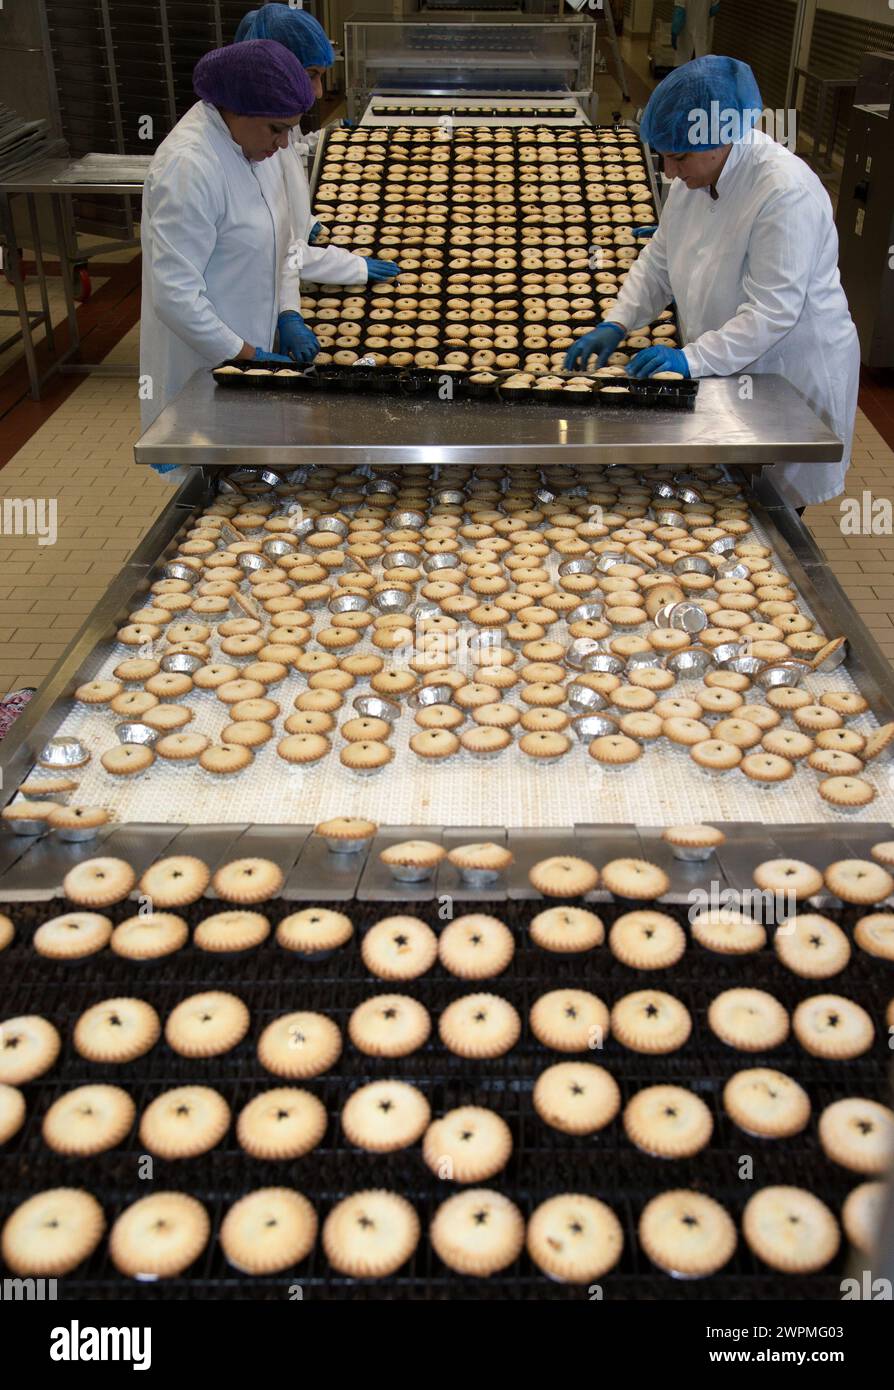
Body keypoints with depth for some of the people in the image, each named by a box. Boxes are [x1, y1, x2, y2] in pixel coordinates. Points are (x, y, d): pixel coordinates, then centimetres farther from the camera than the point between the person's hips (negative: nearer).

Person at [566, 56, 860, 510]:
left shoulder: (787, 193, -27)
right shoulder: (695, 174, -1)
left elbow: (773, 310, -30)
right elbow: (659, 260, 8)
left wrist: (692, 359, -37)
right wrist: (616, 325, -5)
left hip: (789, 375, -7)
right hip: (726, 372, 7)